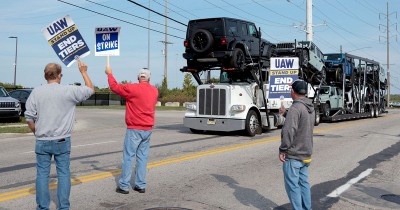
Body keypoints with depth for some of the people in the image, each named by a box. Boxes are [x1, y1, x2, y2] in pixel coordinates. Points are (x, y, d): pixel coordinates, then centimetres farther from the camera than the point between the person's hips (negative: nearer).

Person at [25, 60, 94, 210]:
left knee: (42, 174, 7)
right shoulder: (69, 91, -7)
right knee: (63, 174, 6)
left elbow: (29, 118, -1)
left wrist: (37, 132, 14)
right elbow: (90, 90, 7)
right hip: (62, 141, -1)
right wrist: (84, 72, 17)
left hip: (42, 141, 1)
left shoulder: (36, 92, -2)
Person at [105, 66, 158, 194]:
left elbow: (114, 86, -2)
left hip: (134, 129, -5)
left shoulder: (133, 89, -11)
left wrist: (109, 74, 13)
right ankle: (141, 185, 12)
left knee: (128, 156, 0)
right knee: (142, 157, 9)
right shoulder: (155, 91, 6)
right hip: (148, 129, 5)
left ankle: (124, 186, 3)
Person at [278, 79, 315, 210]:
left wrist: (283, 150, -19)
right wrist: (285, 114, 28)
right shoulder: (310, 108, 9)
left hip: (293, 155, -9)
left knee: (292, 185, -1)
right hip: (306, 155, 9)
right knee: (304, 183, 16)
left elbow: (289, 131, -27)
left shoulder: (295, 108, -19)